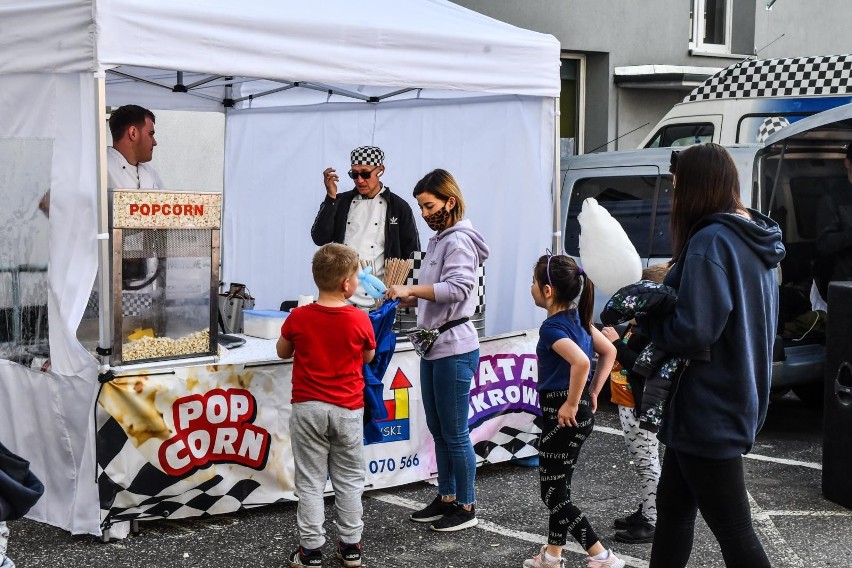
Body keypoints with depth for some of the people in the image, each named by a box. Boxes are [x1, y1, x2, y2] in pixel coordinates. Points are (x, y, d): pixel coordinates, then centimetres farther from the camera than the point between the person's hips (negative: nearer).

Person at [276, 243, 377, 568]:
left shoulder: (299, 318, -9)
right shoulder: (360, 320, -11)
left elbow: (282, 352, 8)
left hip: (308, 408, 0)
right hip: (347, 410, 0)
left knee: (310, 481, 7)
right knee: (348, 480, 13)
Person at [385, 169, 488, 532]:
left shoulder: (460, 241, -12)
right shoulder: (438, 240, 16)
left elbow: (458, 287, -26)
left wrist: (411, 289, -30)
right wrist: (408, 297, 4)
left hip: (455, 349, -9)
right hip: (433, 348, 10)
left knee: (455, 433, -2)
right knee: (438, 429, 15)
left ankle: (467, 507, 9)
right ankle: (447, 498, 26)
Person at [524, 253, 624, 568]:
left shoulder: (552, 327, -20)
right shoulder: (577, 318, 6)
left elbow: (581, 362, -36)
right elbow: (609, 352, 14)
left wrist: (571, 404, -24)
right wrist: (592, 394, 13)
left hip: (563, 414, -9)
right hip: (582, 412, 9)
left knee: (552, 493, 0)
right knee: (558, 486, 19)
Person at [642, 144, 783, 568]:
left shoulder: (710, 242, -21)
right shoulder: (755, 240, 9)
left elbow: (692, 330, -26)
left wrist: (644, 317, -8)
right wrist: (671, 282, 7)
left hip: (709, 411, -10)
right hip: (737, 400, 10)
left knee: (733, 531, -2)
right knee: (673, 504, 21)